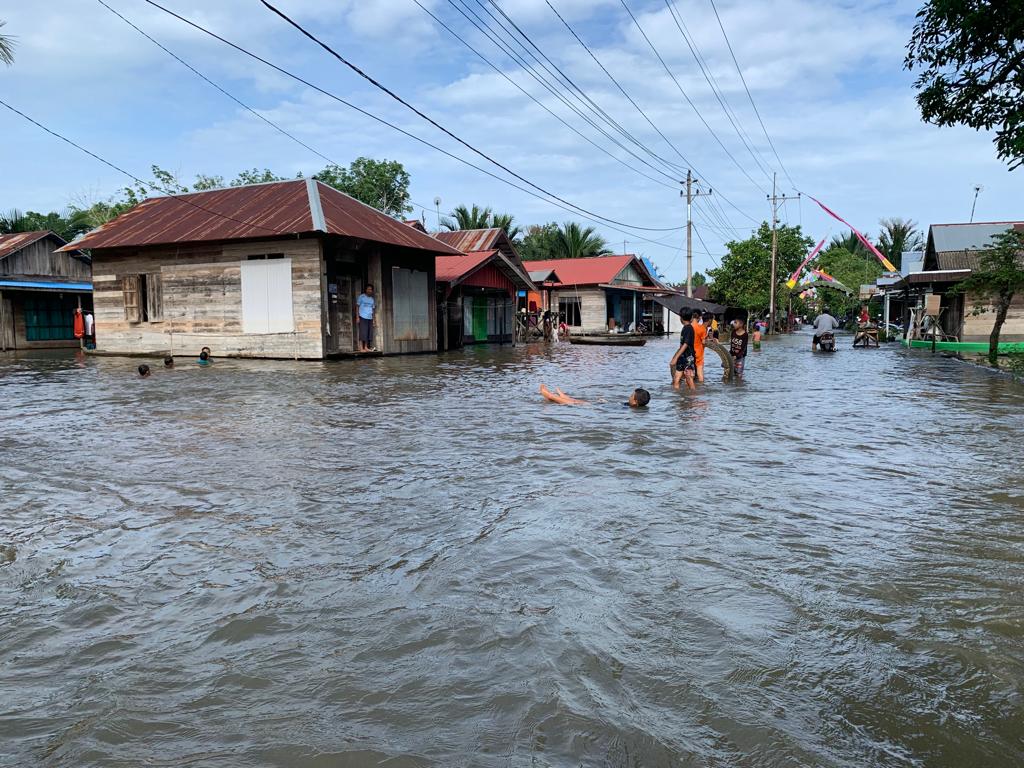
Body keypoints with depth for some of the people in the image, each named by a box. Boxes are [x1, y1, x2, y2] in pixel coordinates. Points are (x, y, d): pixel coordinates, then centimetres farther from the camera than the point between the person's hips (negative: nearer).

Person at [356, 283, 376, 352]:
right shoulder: (361, 296, 0)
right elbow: (357, 306, 0)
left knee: (369, 333, 4)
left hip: (370, 318, 5)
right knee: (362, 332, -8)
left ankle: (366, 347, 11)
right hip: (363, 317, -5)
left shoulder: (372, 299, 15)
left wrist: (373, 318, 10)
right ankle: (361, 348, -7)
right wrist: (357, 316, -8)